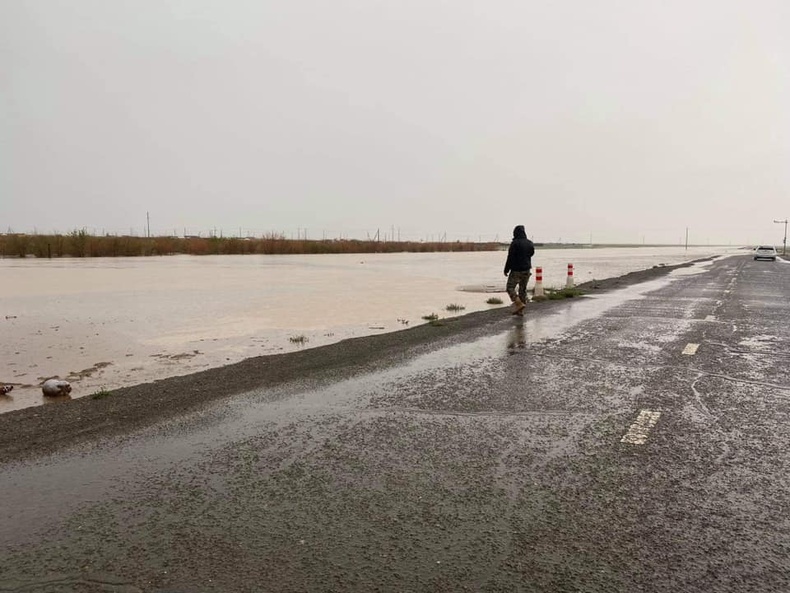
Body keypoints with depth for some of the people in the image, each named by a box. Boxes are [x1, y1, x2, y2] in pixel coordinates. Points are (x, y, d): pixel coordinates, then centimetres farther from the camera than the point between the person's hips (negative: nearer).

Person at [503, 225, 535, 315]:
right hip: (527, 270, 6)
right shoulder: (529, 243, 5)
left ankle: (519, 304, -15)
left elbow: (510, 258, -14)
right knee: (523, 289, 12)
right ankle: (520, 310, 13)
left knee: (510, 287, 3)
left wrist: (506, 270, -7)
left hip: (516, 270, -6)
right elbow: (531, 254, 13)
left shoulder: (515, 243, -14)